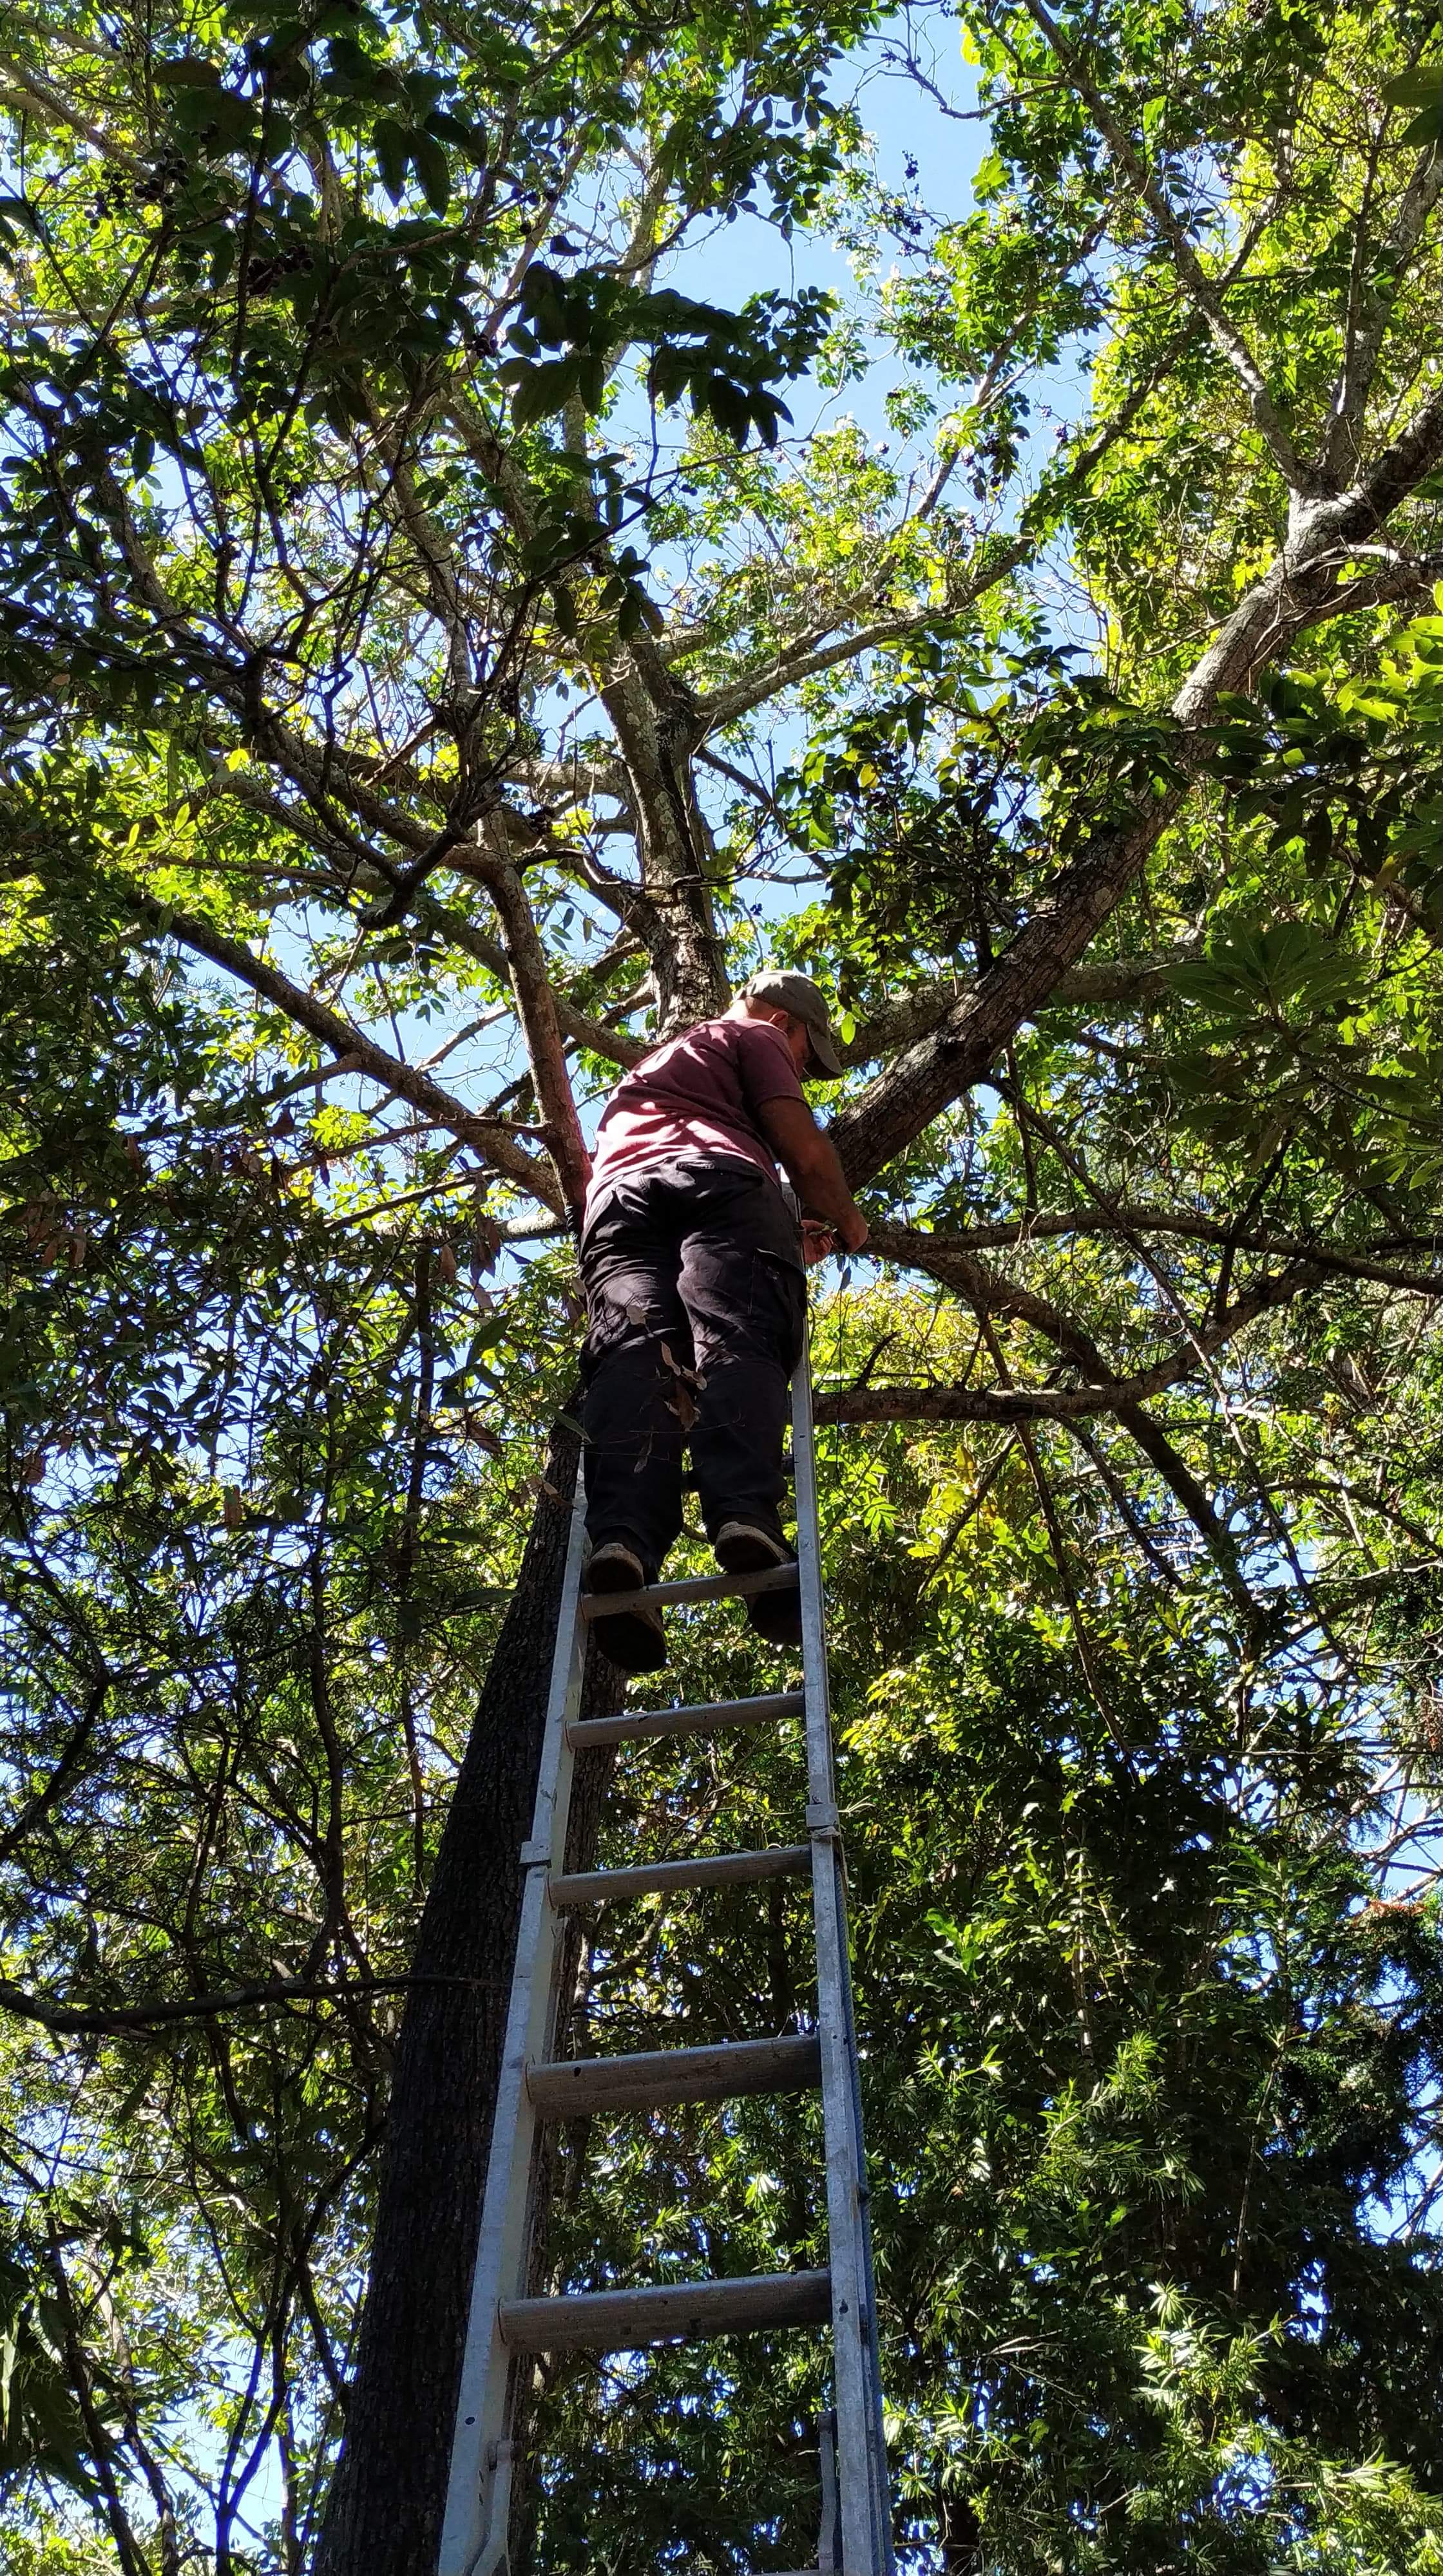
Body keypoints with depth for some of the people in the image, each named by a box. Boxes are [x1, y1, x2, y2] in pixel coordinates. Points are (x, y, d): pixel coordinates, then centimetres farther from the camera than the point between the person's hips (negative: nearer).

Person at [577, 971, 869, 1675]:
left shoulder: (646, 1067, 48)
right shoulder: (753, 1038, 27)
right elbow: (805, 1151, 11)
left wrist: (790, 1231, 61)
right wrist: (844, 1220, 30)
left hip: (617, 1197, 4)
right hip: (719, 1179, -4)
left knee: (633, 1353, -21)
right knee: (738, 1342, -22)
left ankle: (623, 1538, -47)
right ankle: (745, 1514, -50)